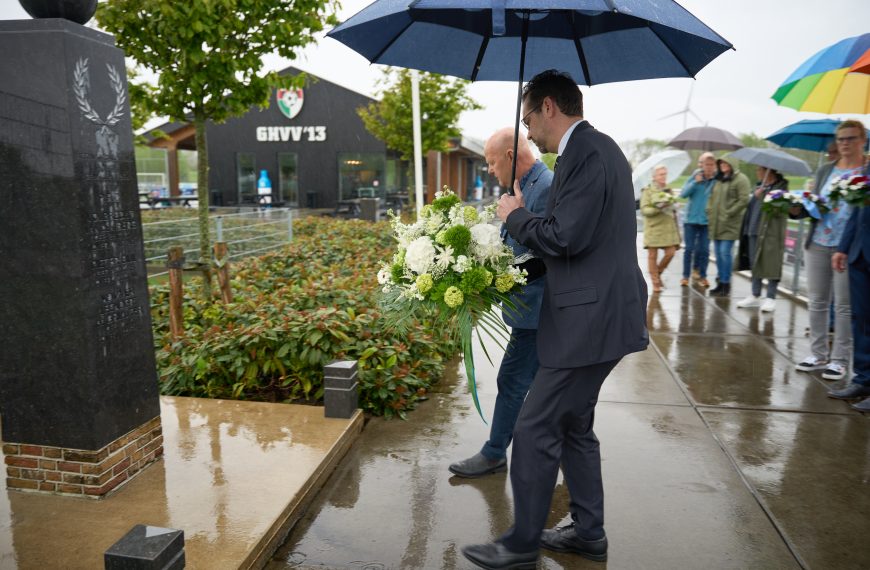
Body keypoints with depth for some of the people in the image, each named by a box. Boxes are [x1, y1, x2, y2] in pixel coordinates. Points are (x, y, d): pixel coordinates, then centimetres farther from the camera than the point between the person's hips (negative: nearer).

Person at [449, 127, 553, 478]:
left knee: (512, 381, 2)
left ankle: (494, 454, 19)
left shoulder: (548, 188, -18)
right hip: (532, 304, 10)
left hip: (534, 306, -10)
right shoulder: (527, 186, 12)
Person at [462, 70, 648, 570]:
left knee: (535, 430, -1)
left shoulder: (586, 153, -15)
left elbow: (566, 237, -23)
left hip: (590, 320, -11)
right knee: (573, 426, 19)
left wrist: (516, 215, -7)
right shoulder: (597, 147, 17)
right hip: (598, 315, 11)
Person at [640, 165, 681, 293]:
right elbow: (644, 210, -9)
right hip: (653, 228, -4)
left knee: (670, 252, -4)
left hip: (668, 227, 4)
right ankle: (655, 283, 11)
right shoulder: (647, 191, -1)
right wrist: (658, 208, -22)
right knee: (652, 255, 0)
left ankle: (658, 273, 21)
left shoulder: (668, 190, 14)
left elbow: (672, 209, 23)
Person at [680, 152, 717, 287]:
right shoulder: (694, 177, 2)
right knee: (689, 249, 1)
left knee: (704, 250, 3)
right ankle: (685, 276, 8)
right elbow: (683, 194, -6)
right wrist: (695, 182, -14)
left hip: (707, 220, 0)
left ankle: (702, 276, 13)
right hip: (691, 219, 0)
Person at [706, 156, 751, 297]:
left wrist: (729, 214, -16)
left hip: (729, 224, -7)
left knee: (725, 252, -8)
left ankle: (726, 283, 1)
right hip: (716, 223, 7)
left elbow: (744, 200, -13)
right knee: (718, 253, 10)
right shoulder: (718, 179, 17)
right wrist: (709, 211, 10)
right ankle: (720, 281, 19)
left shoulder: (740, 179, -6)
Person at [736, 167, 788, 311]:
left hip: (771, 232, -7)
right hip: (754, 230, 8)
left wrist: (761, 196, -23)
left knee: (771, 264, -4)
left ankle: (771, 298, 4)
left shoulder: (781, 187, -6)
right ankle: (755, 296, 20)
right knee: (755, 264, 11)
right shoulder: (760, 186, 17)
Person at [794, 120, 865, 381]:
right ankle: (818, 354, 19)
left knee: (844, 306, 0)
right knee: (817, 302, 9)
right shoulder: (825, 170, 13)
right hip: (816, 244, 5)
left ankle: (839, 360, 9)